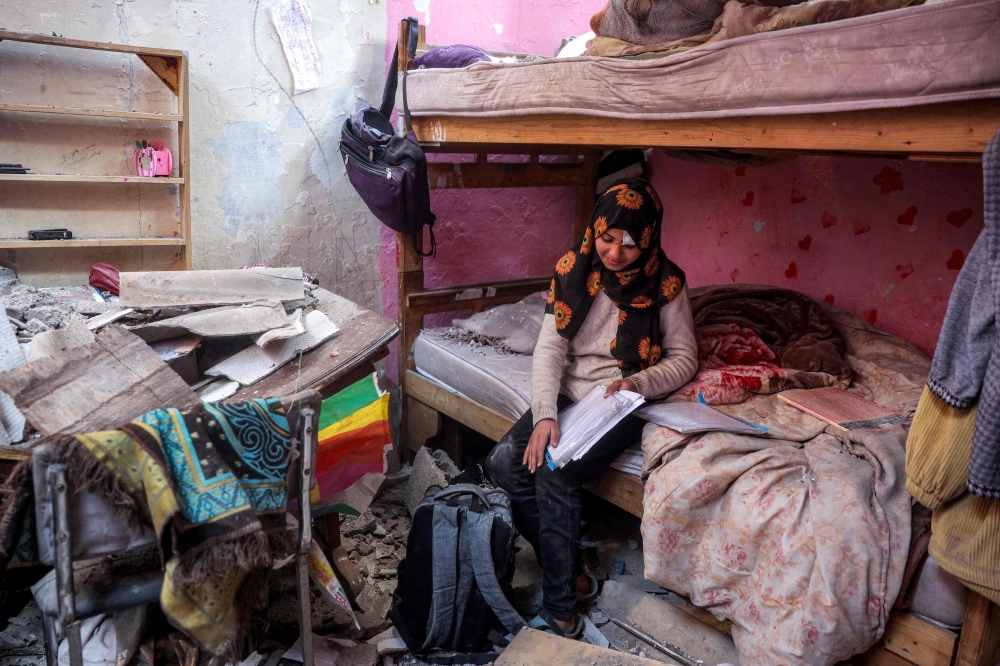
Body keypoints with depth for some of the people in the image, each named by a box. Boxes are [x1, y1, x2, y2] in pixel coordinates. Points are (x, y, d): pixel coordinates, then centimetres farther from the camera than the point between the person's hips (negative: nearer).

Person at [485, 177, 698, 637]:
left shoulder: (664, 283, -9)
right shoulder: (574, 268, -2)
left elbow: (684, 359, -2)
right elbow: (550, 346, -6)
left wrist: (636, 384, -21)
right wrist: (544, 414, -18)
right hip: (569, 393, 5)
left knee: (555, 476, -26)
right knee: (501, 464, -15)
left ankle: (559, 613, -12)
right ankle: (568, 570, 1)